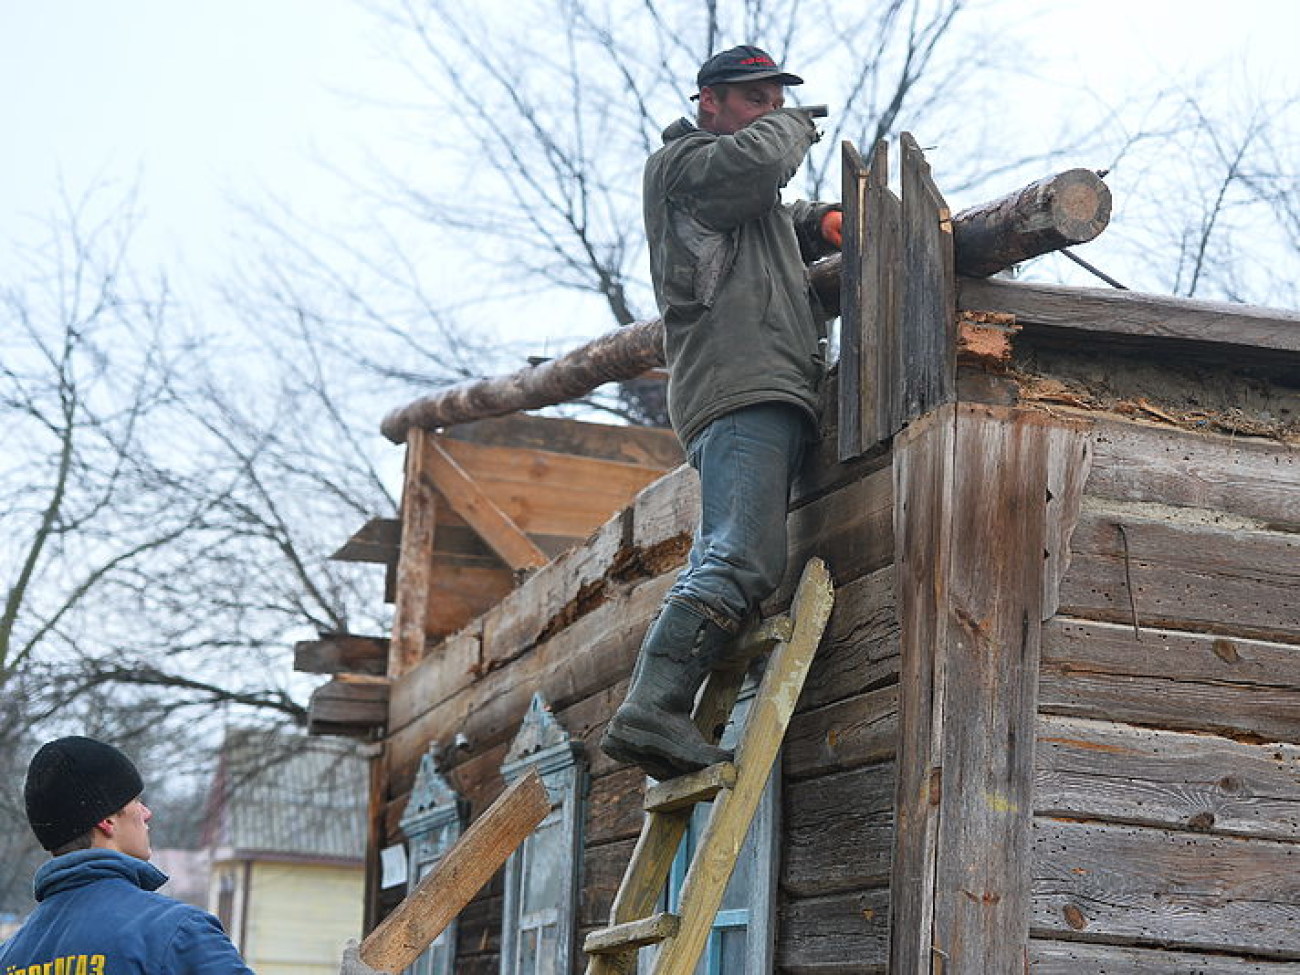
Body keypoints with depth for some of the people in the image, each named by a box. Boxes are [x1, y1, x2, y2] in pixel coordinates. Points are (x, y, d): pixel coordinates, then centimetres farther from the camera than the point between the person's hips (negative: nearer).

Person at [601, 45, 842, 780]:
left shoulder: (744, 197, 33)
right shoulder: (683, 162, 4)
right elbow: (757, 160, -15)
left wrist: (817, 222, 21)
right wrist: (796, 127, 7)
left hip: (772, 392, 11)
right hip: (741, 387, -11)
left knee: (720, 568, 5)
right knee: (744, 561, -23)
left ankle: (655, 719, -1)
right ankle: (651, 711, -31)